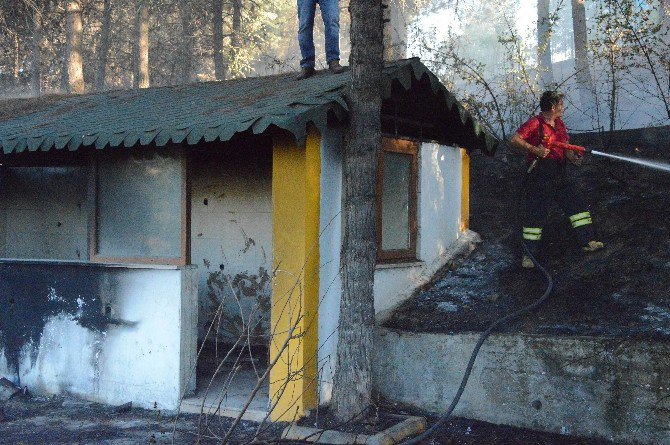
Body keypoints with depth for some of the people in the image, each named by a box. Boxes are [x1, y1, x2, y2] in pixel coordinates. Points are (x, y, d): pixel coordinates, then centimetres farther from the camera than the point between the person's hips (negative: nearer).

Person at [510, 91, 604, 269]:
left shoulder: (559, 124, 13)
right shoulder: (535, 123, -12)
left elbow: (565, 147, 15)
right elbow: (514, 140, -19)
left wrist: (574, 157, -5)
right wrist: (534, 149, -25)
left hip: (558, 176, 8)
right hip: (539, 176, -8)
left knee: (577, 205, 8)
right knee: (535, 214, -3)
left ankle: (587, 241, 18)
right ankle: (529, 253, 6)